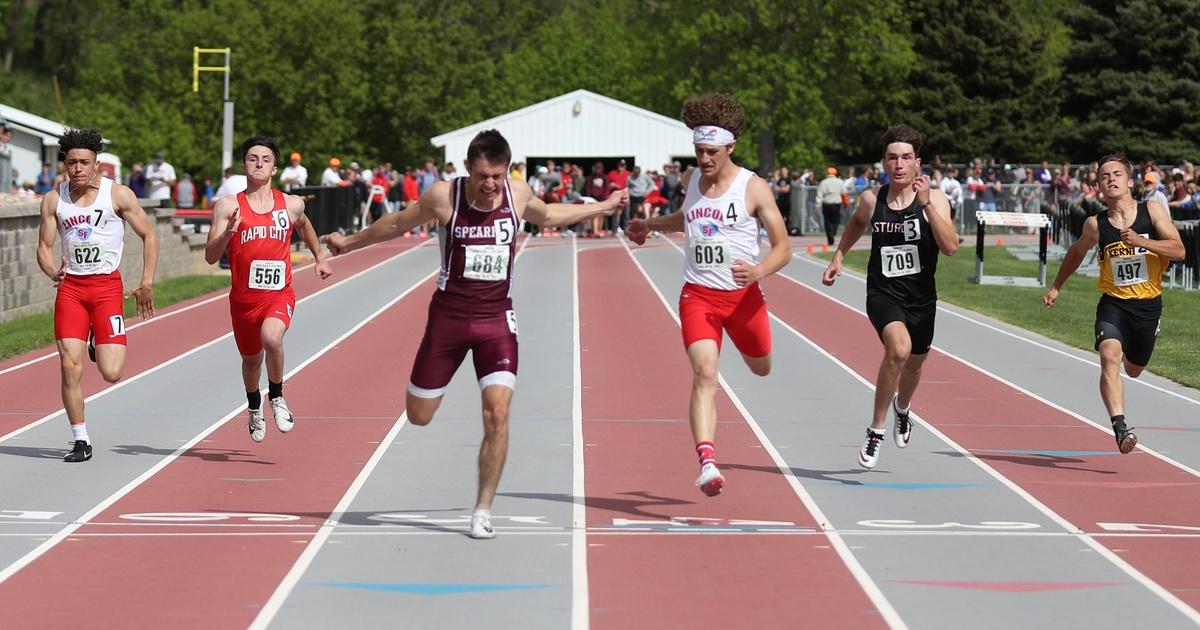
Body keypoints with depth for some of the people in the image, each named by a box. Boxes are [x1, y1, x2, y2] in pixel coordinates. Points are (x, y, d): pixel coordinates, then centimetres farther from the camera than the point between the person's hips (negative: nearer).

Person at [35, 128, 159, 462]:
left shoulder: (118, 194, -4)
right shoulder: (53, 200, 3)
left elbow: (149, 236, 2)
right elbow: (44, 247, 6)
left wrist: (147, 283, -4)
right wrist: (52, 271, -16)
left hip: (107, 286, -2)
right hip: (71, 287, 2)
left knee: (111, 373, -10)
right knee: (70, 368, -9)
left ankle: (98, 346, 28)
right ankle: (80, 440, 4)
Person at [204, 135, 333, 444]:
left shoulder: (291, 205, 2)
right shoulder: (228, 206, -5)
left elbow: (304, 226, 27)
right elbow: (210, 257, -10)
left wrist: (320, 257, 31)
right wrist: (228, 232, -27)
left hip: (279, 294, -1)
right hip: (244, 297, 1)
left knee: (271, 337, -32)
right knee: (251, 359, 18)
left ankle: (277, 397, -6)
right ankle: (254, 409, 50)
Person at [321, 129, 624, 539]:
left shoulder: (518, 194, -3)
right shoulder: (444, 197, -12)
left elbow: (548, 216, 21)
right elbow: (398, 224, 7)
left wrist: (601, 208, 30)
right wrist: (351, 242, 18)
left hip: (496, 320, 1)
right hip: (448, 316, -1)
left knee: (498, 410, -16)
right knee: (419, 415, 5)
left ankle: (483, 510, -6)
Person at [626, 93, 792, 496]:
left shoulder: (753, 188, -9)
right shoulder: (691, 179, 6)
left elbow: (783, 248, -10)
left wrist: (759, 270, -28)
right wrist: (651, 225, 27)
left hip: (743, 294, -1)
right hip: (698, 295, 1)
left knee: (760, 368, 19)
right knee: (705, 373, -19)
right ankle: (707, 461, -31)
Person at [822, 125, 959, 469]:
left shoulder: (935, 199, -11)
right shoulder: (872, 200, -4)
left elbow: (950, 246, -25)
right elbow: (857, 223, 21)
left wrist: (926, 204, -31)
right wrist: (838, 256, 13)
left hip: (921, 298, 2)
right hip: (883, 293, -2)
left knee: (915, 363, 23)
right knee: (899, 348, -30)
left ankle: (902, 407, 60)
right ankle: (876, 429, -18)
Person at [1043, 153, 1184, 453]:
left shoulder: (1153, 211, -6)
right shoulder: (1096, 224, -2)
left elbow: (1178, 250, -12)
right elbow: (1077, 252, 18)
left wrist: (1141, 242, -26)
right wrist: (1056, 287, 18)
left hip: (1148, 304, 1)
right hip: (1113, 302, -1)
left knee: (1133, 369, 19)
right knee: (1110, 357, -28)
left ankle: (1127, 355, 59)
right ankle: (1120, 427, -35)